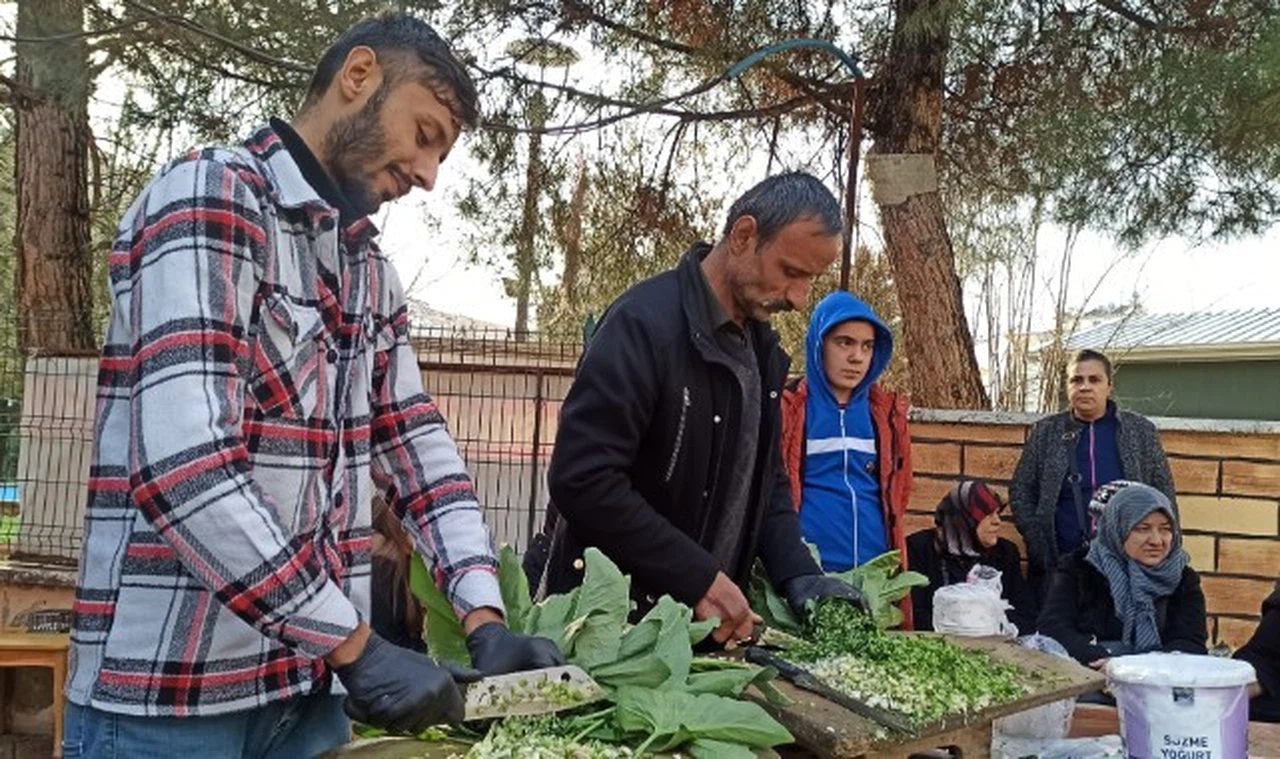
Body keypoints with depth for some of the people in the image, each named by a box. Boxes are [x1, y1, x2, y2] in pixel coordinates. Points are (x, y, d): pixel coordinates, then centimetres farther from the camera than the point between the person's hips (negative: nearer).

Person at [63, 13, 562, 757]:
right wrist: (357, 647, -21)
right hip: (171, 694, -7)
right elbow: (185, 469, -24)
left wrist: (486, 619, -5)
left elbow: (416, 447, 8)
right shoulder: (211, 198, -14)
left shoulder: (372, 271, 12)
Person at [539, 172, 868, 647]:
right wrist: (699, 578, -24)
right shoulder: (645, 323, -20)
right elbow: (581, 480, -26)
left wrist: (797, 573, -1)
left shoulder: (763, 347, 7)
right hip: (611, 615, -8)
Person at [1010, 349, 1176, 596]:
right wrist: (1036, 542, -2)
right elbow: (1020, 491, 8)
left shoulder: (1141, 430, 7)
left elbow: (1163, 493, 8)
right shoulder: (1045, 432, 7)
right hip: (1060, 565, 1)